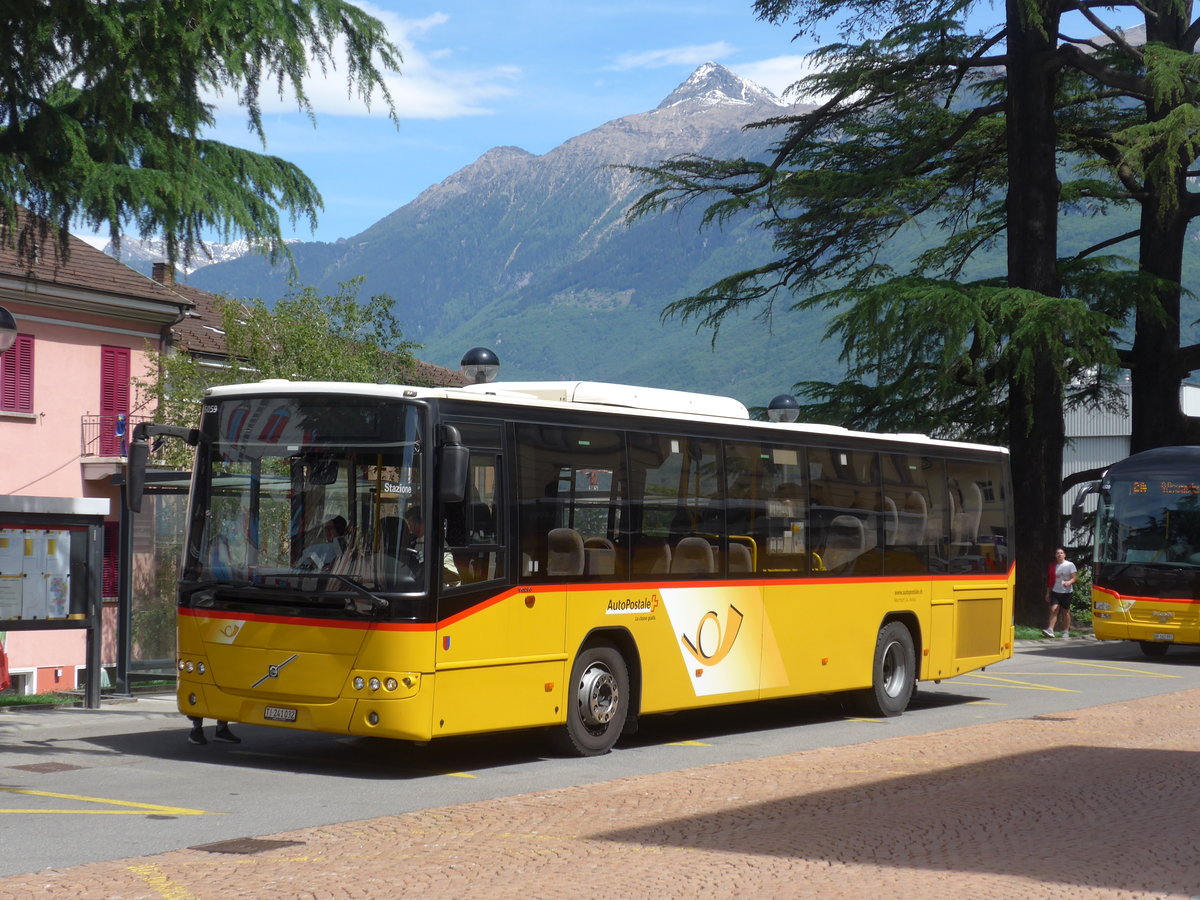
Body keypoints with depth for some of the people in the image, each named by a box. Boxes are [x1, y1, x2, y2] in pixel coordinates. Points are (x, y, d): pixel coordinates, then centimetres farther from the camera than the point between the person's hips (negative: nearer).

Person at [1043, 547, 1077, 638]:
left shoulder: (1070, 565, 0)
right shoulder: (1053, 566, 9)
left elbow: (1073, 578, -4)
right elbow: (1051, 580, 14)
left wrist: (1069, 582, -27)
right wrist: (1048, 593, 12)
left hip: (1066, 592, -2)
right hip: (1055, 592, 2)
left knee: (1066, 612, 6)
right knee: (1053, 610, -13)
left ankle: (1066, 631, 16)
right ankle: (1050, 630, -22)